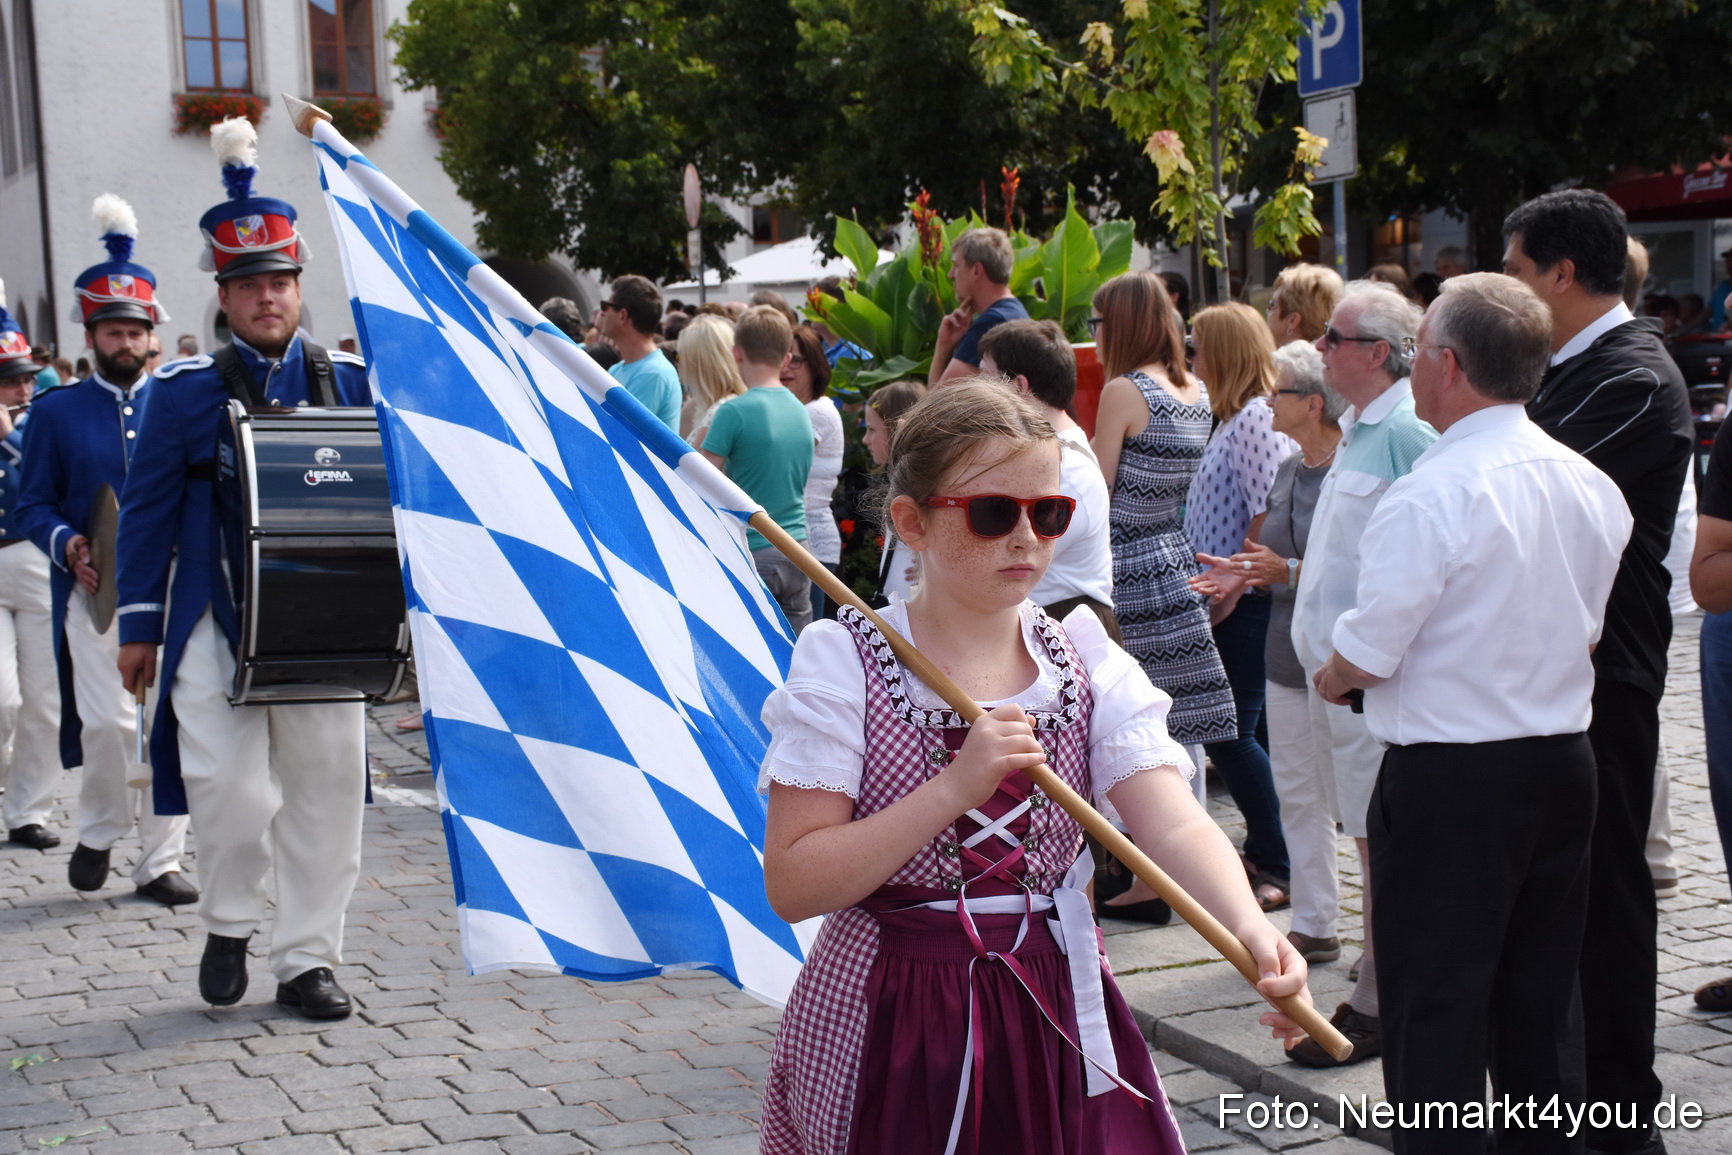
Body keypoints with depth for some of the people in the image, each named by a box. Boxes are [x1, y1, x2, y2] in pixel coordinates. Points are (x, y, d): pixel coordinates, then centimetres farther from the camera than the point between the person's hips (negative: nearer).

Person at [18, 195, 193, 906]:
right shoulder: (56, 412, 8)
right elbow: (34, 504, 6)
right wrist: (69, 546, -13)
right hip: (95, 593, -1)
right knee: (110, 721, -12)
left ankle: (160, 863, 11)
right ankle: (99, 830, 15)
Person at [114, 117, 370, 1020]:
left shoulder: (350, 383, 6)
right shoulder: (185, 391, 1)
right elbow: (147, 509, 4)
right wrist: (139, 624, 2)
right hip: (216, 625, -2)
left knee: (326, 792, 3)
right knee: (231, 793, -7)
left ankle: (306, 959, 16)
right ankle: (229, 926, 20)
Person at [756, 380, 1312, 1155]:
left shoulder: (1088, 662, 2)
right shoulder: (845, 662, -9)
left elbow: (1175, 824, -14)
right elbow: (792, 886, -17)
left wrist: (1248, 926, -34)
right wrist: (958, 785, -25)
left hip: (1052, 1021, 3)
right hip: (889, 1033, -3)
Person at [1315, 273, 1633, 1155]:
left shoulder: (1429, 497, -20)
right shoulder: (1592, 486, 3)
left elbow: (1368, 654, -16)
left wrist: (1330, 677, 4)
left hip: (1448, 781, -7)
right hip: (1563, 760, 7)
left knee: (1436, 1011, 3)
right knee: (1543, 998, 17)